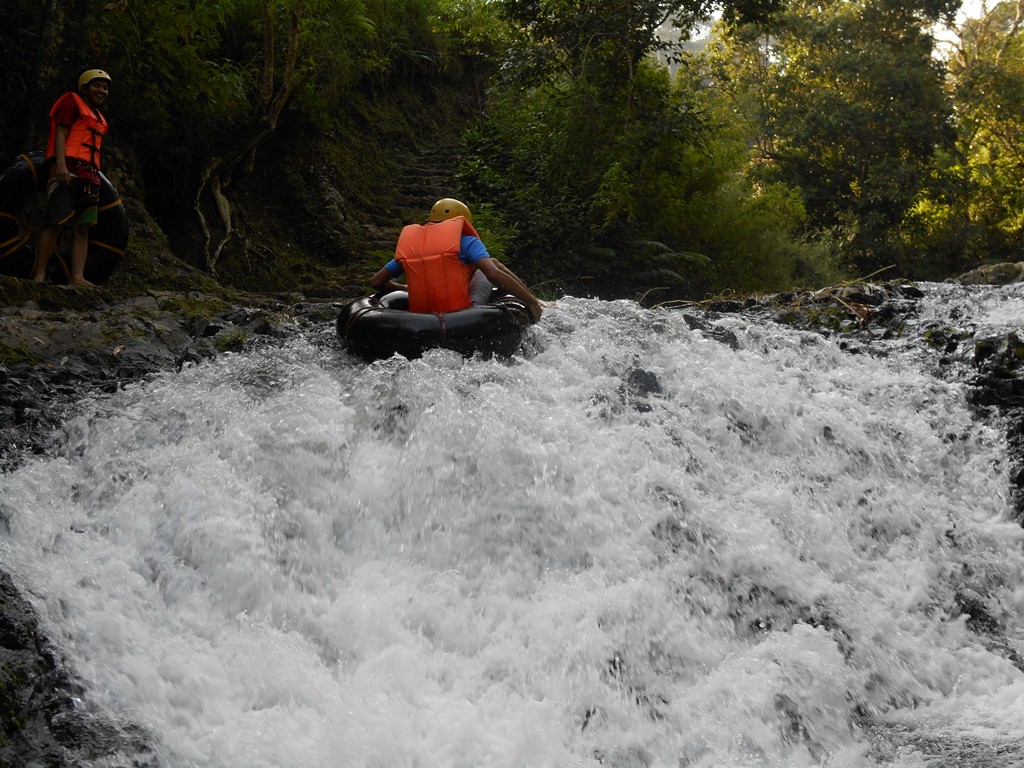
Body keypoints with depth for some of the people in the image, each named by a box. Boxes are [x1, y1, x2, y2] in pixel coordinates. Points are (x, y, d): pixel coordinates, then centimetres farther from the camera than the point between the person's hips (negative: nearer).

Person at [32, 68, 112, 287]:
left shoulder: (99, 118, 27)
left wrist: (96, 177, 19)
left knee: (82, 228, -2)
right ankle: (39, 274, -17)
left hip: (89, 176, 8)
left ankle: (77, 277, -9)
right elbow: (60, 133, -6)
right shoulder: (71, 102, 5)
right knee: (56, 222, -16)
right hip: (68, 170, -8)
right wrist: (61, 164, -19)